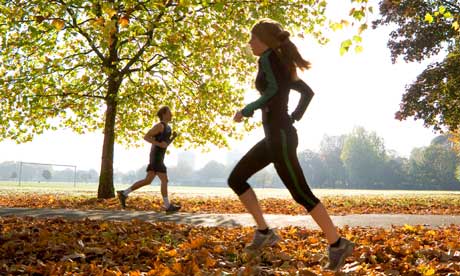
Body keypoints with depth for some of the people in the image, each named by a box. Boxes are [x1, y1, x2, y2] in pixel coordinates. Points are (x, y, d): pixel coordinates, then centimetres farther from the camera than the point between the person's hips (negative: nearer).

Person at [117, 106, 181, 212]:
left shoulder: (167, 127, 21)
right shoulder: (160, 125, -9)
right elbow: (146, 137, -12)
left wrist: (173, 137, 10)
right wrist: (159, 144, -19)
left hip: (157, 158, 10)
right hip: (156, 158, -10)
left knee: (147, 181, 5)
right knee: (164, 180, -8)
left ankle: (124, 193, 7)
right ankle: (168, 206, -4)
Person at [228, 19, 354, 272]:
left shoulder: (268, 57, -7)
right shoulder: (282, 66, 20)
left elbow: (274, 90, -24)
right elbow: (308, 92, 27)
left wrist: (247, 110, -14)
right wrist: (294, 118, 22)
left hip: (280, 136, -10)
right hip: (276, 136, 10)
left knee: (301, 194, -5)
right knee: (235, 179, 11)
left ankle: (337, 244, 6)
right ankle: (264, 232, 13)